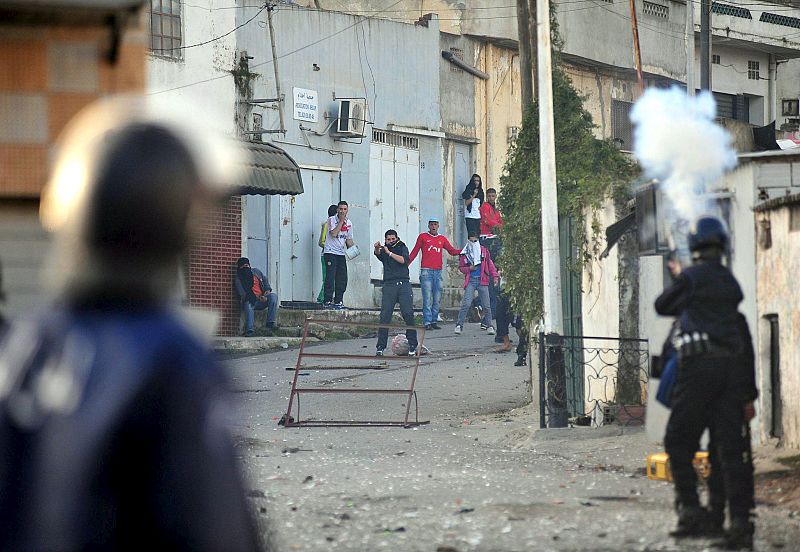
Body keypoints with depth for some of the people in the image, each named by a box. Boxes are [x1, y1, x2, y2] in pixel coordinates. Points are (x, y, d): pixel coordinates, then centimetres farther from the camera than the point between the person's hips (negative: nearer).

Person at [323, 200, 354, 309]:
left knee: (342, 279, 2)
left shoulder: (349, 223, 11)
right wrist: (341, 221, -16)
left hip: (341, 253, 6)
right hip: (330, 252, -6)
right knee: (330, 277, -11)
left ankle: (338, 301, 9)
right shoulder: (332, 220, -6)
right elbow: (334, 233, -20)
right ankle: (327, 301, -9)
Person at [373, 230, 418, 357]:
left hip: (404, 284, 0)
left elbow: (403, 260, -6)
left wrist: (390, 253, -8)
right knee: (385, 316, -7)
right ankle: (380, 347, -5)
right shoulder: (383, 251, 14)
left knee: (408, 314, -8)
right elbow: (378, 254, -10)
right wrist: (377, 248, -32)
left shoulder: (402, 248, 14)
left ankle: (412, 345, -3)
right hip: (389, 285, 0)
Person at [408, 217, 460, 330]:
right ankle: (427, 322, -10)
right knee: (428, 298, -9)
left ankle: (434, 321, 10)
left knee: (437, 299, 3)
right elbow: (414, 252, 8)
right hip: (426, 271, -4)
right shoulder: (423, 237, 7)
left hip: (438, 271, 4)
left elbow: (452, 251, 17)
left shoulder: (442, 239, 15)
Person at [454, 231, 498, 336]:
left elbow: (490, 264, 12)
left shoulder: (484, 251, 9)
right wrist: (469, 269, -8)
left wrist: (495, 276, 3)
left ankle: (489, 326, 11)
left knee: (486, 305, 1)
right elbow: (461, 267, 11)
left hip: (482, 281, 1)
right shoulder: (464, 253, 5)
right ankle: (459, 325, -6)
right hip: (470, 281, -1)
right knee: (466, 304, -11)